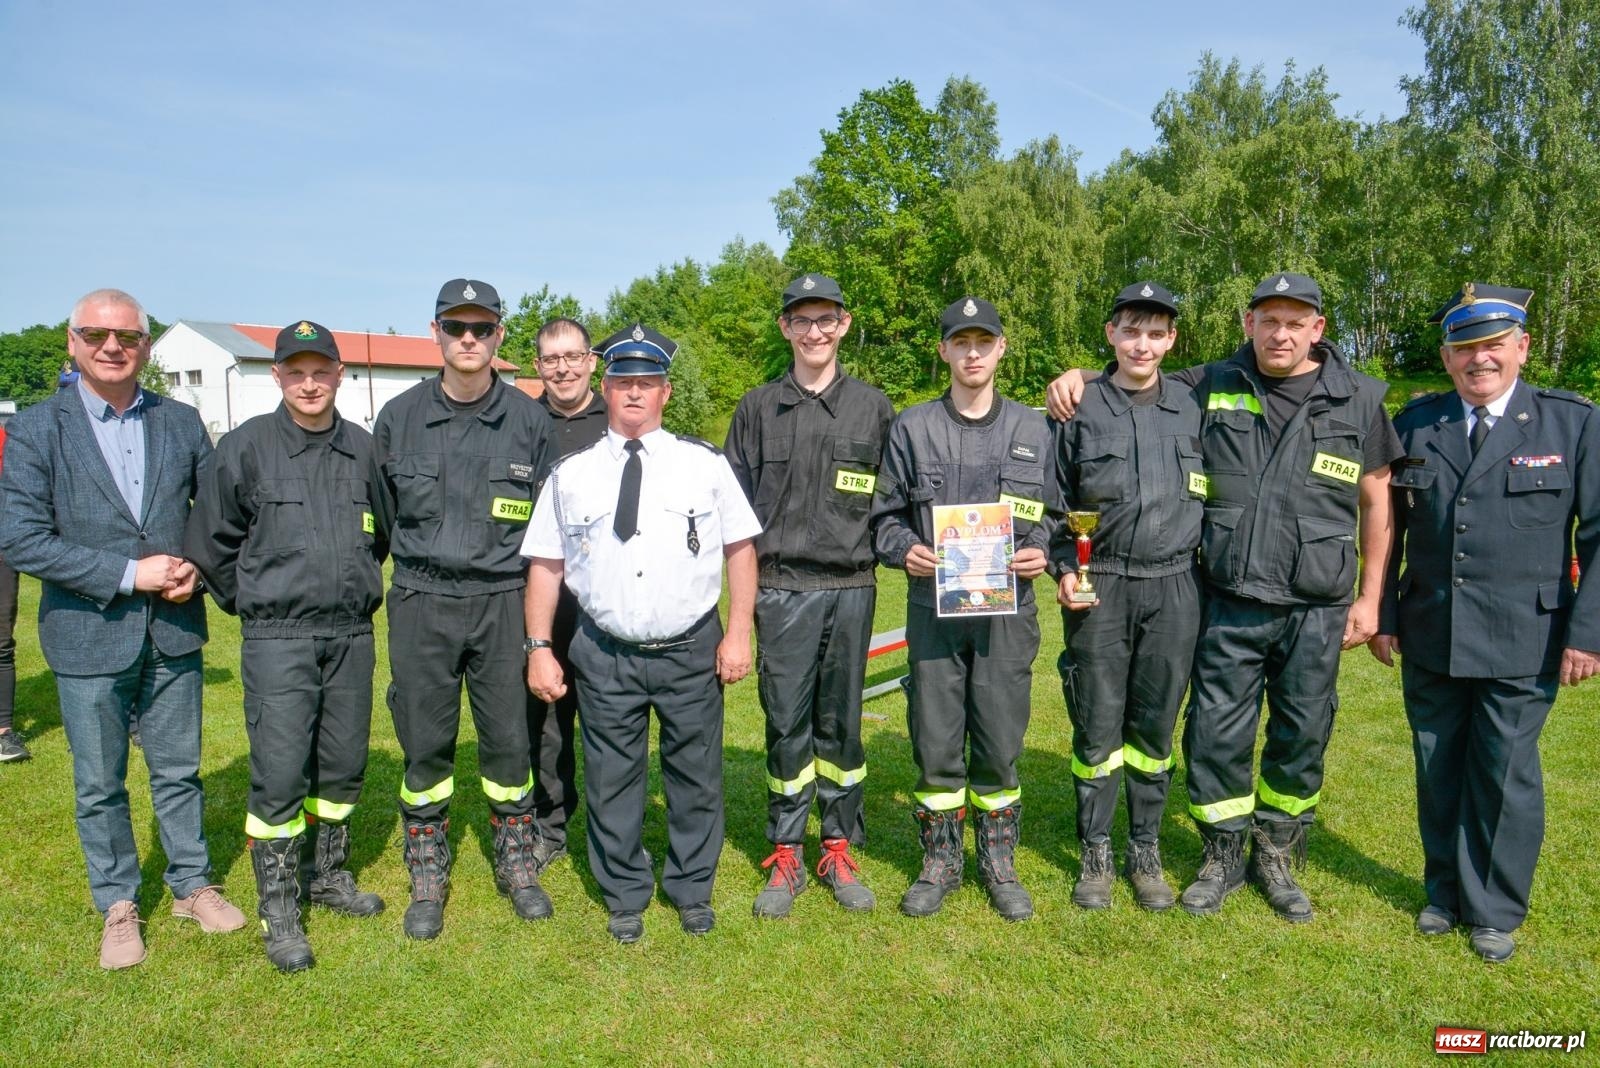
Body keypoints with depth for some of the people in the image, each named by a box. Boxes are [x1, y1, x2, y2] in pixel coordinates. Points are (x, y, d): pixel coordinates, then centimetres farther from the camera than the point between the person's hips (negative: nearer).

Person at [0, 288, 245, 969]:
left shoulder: (182, 423, 3)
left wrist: (197, 569, -9)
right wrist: (128, 574, -18)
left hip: (174, 632, 2)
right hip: (88, 637, -2)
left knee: (179, 772, 15)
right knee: (100, 786, 12)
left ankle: (193, 885, 32)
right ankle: (118, 907, 29)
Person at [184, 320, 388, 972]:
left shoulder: (363, 449, 5)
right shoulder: (245, 447, -6)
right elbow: (210, 540, 1)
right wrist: (252, 603, 5)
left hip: (352, 634, 4)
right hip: (278, 640, -4)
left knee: (343, 766, 12)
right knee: (280, 775, -4)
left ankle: (329, 876, 32)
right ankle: (277, 911, 11)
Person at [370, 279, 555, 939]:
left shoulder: (528, 419, 1)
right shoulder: (399, 419, 3)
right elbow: (380, 517, 12)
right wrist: (420, 568, 11)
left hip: (503, 602, 0)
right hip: (421, 605, 1)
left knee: (509, 740, 7)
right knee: (425, 745, 7)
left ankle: (517, 865, 26)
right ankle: (428, 878, 24)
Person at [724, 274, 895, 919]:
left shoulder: (873, 407, 9)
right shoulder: (758, 409, 8)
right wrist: (751, 570, -2)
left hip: (851, 588, 1)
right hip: (782, 590, 0)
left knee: (840, 724, 8)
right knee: (786, 725, 3)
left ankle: (839, 851, 21)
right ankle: (785, 857, 16)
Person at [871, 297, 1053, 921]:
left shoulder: (1033, 429, 9)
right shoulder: (912, 427, 5)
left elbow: (1054, 514, 13)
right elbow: (885, 513, 8)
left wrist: (1041, 553, -6)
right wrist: (903, 549, -11)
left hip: (1007, 610, 1)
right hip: (933, 607, 0)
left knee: (1000, 745, 6)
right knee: (935, 744, 5)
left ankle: (999, 862, 26)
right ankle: (940, 861, 24)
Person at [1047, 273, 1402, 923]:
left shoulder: (1358, 399, 2)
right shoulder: (1211, 387, 3)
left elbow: (1376, 501, 7)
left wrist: (1369, 596, 5)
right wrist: (1079, 375, -5)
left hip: (1317, 609, 0)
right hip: (1230, 604, 0)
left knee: (1301, 736, 12)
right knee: (1217, 734, 5)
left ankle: (1276, 857, 33)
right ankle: (1222, 857, 27)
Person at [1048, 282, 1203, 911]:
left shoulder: (1192, 409, 8)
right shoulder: (1080, 409, 2)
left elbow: (1208, 498, 15)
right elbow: (1054, 501, 6)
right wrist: (1063, 568, -5)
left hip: (1172, 588, 2)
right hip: (1099, 590, -1)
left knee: (1154, 729, 10)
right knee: (1097, 730, 4)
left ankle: (1146, 854, 25)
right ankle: (1095, 856, 20)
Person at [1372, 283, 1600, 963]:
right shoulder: (1416, 423, 6)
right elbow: (1387, 525, 9)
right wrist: (1383, 613, 6)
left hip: (1522, 646, -2)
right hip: (1429, 642, 3)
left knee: (1506, 778, 6)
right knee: (1437, 774, 14)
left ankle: (1495, 913, 25)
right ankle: (1444, 893, 33)